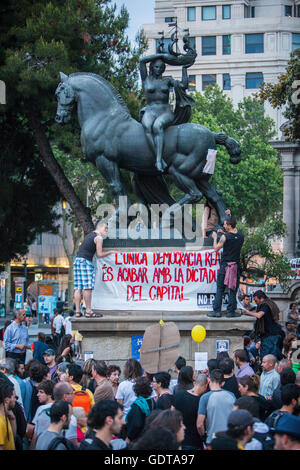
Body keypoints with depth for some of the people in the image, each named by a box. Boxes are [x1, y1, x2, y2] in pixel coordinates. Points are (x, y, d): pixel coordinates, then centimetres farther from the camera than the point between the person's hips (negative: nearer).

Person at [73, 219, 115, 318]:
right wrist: (110, 252, 6)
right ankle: (88, 311, -11)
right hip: (85, 261, -9)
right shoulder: (98, 237, -3)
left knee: (78, 288, 5)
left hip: (77, 260, 9)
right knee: (87, 287, -9)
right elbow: (99, 254, -7)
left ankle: (77, 311, 3)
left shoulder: (89, 235, 24)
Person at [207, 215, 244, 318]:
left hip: (224, 265, -3)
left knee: (220, 289, 3)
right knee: (232, 290, 6)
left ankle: (217, 311, 2)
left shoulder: (225, 237, -10)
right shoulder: (241, 236, 2)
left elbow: (216, 249, 0)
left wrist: (215, 238, 15)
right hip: (236, 266, 3)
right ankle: (231, 312, 4)